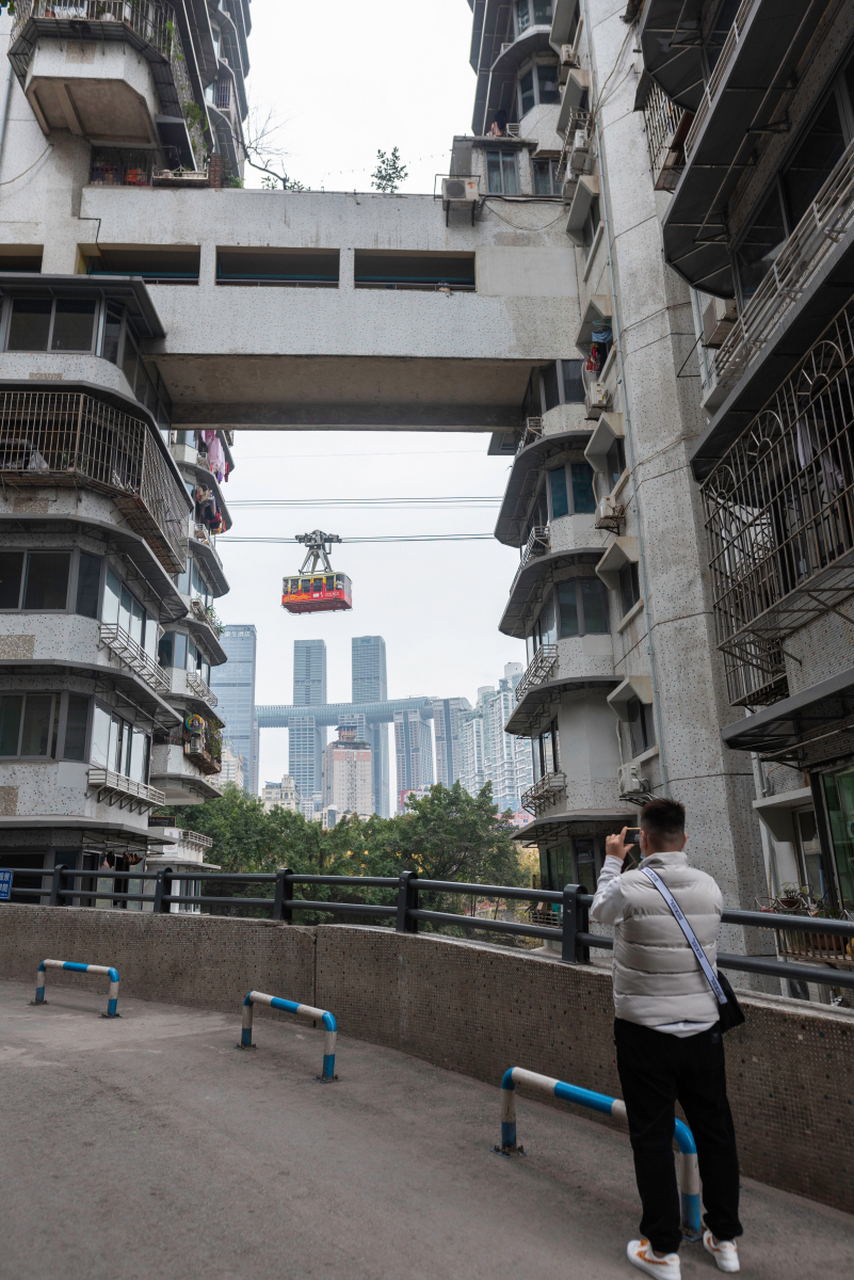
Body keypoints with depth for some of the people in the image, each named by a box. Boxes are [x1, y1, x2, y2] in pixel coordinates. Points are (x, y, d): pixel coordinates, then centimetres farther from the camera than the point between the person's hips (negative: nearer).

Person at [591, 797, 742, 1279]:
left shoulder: (629, 888, -18)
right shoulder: (709, 887, -6)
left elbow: (600, 910, 6)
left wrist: (612, 861, 19)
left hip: (645, 1034, -3)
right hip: (702, 1031, 4)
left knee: (653, 1139, 9)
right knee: (715, 1133, 18)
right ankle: (726, 1239, 32)